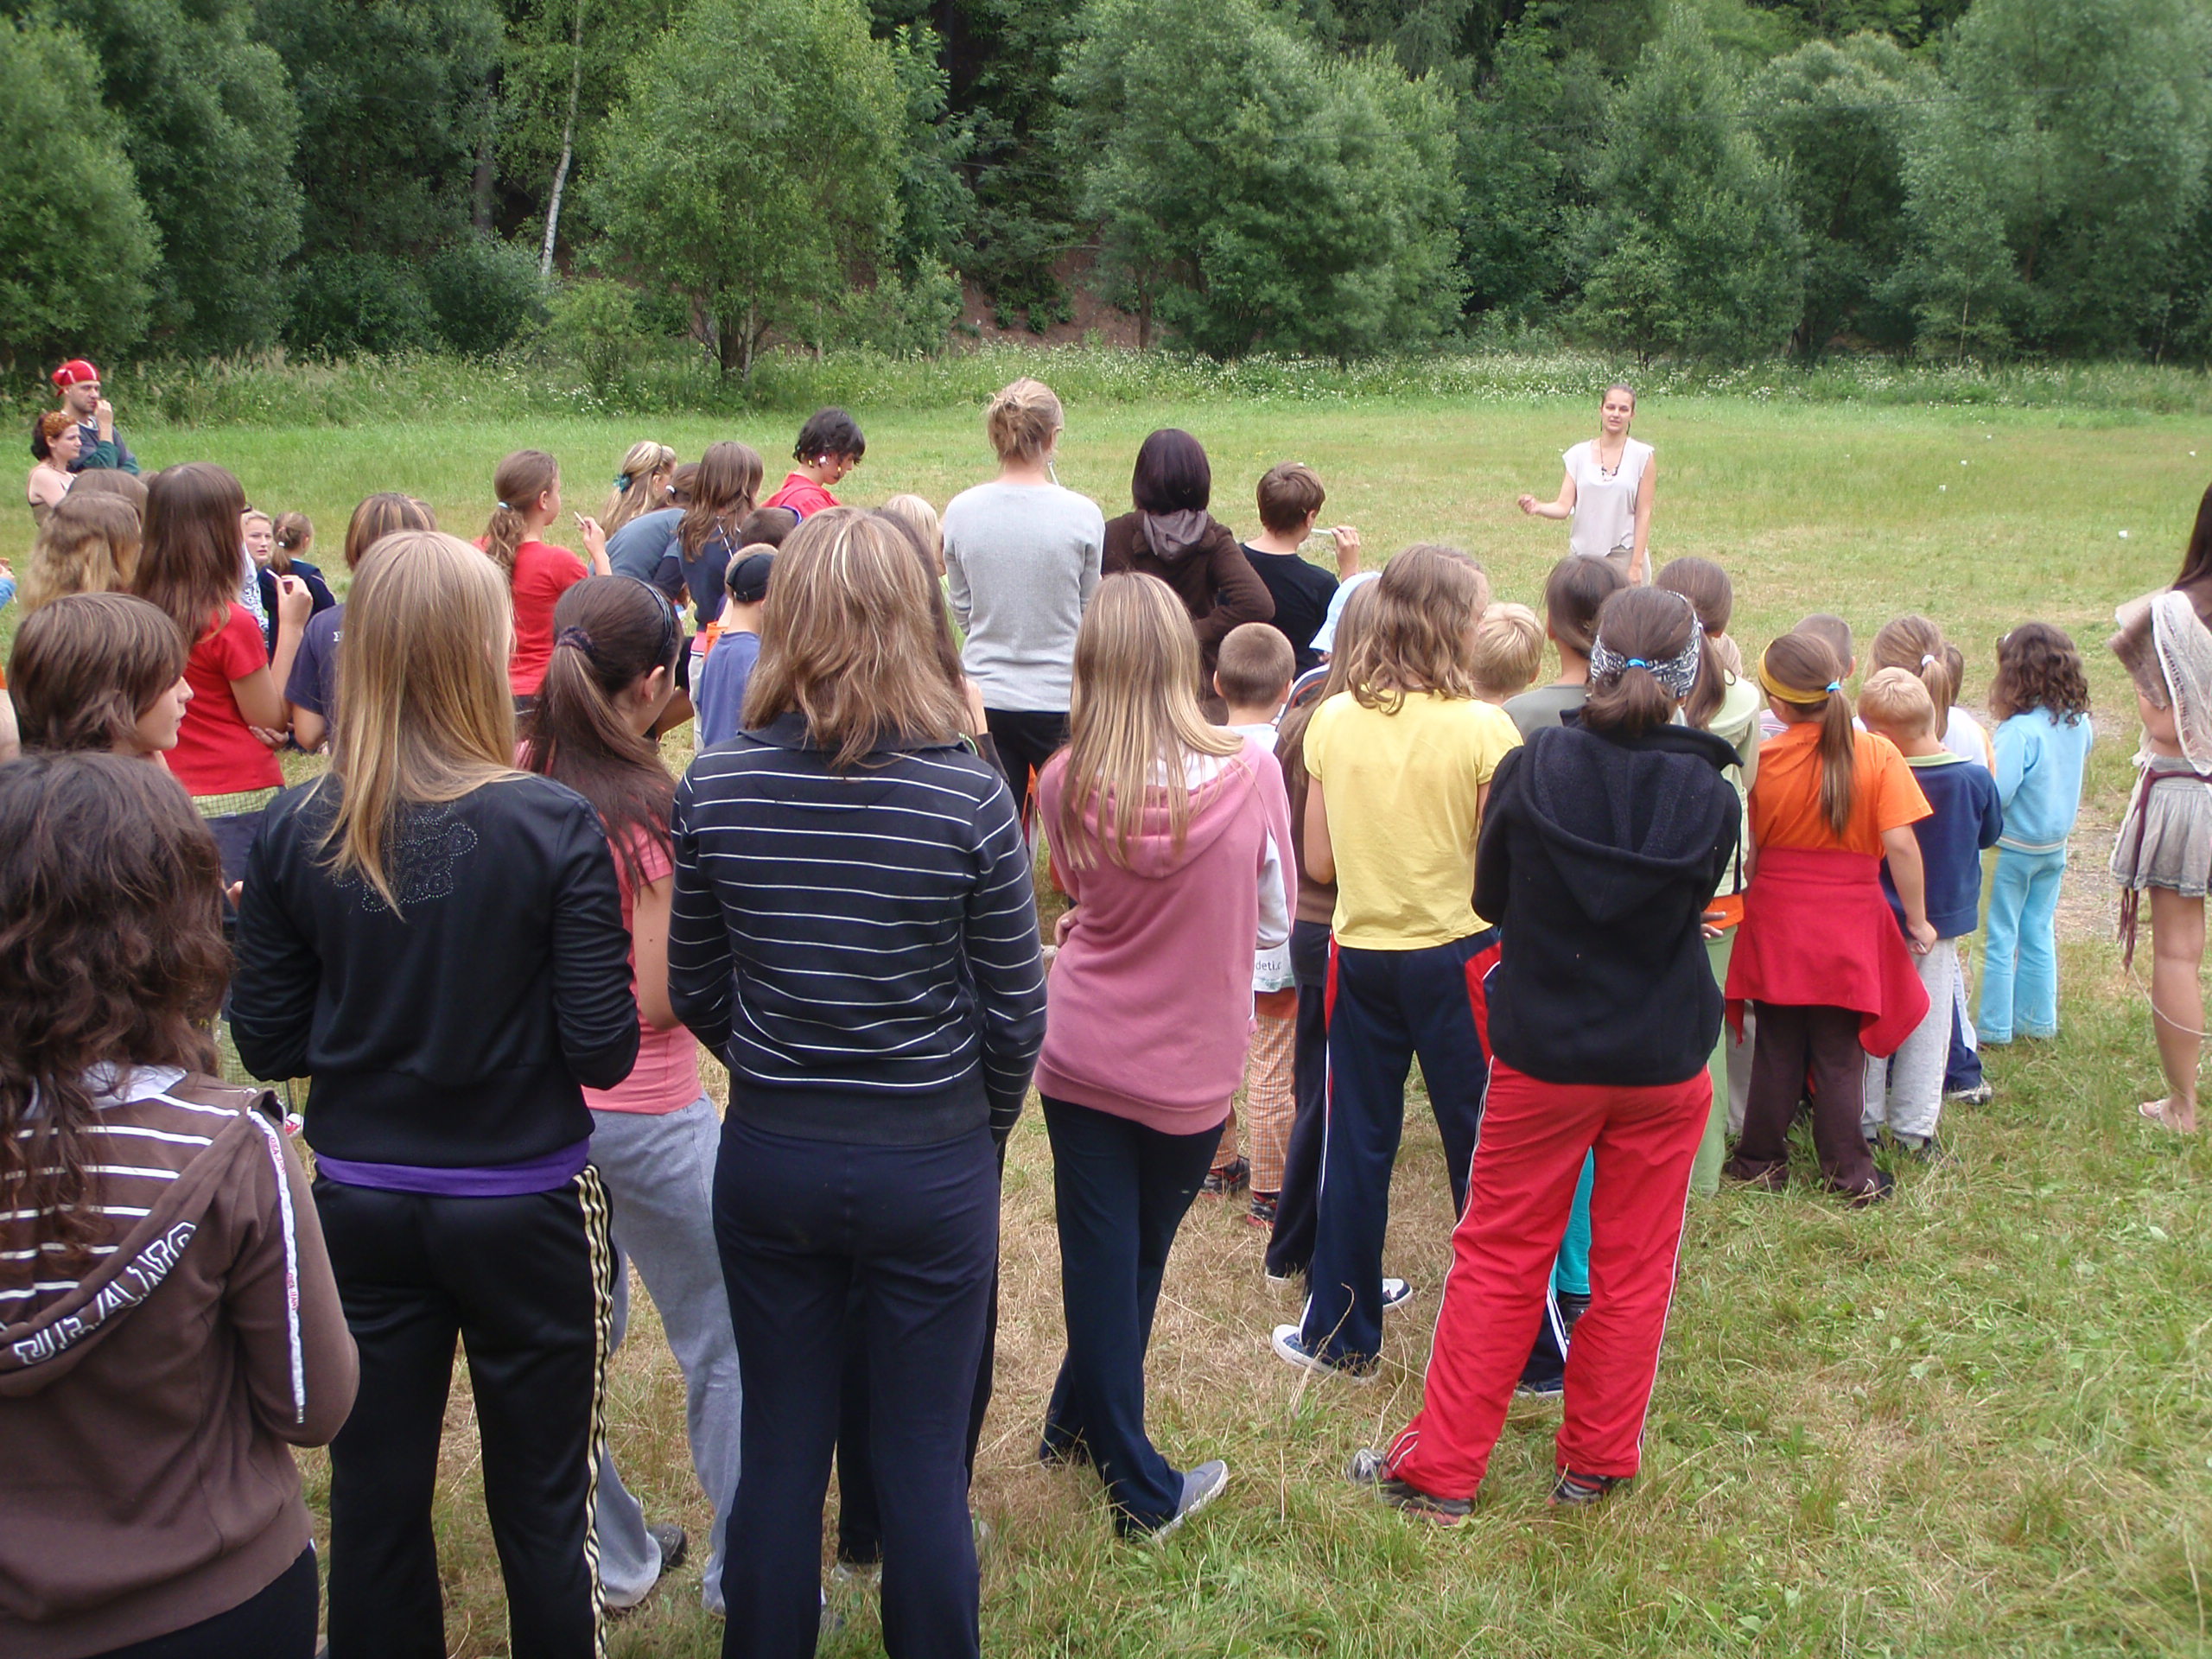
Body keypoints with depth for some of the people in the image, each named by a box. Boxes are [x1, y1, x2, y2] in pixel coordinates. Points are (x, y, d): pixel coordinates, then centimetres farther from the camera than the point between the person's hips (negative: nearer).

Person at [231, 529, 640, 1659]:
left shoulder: (295, 833, -8)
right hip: (523, 1204, -3)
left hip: (358, 1203, 3)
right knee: (539, 1506, 13)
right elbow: (603, 1052, -15)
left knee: (373, 1497, 16)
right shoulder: (555, 829, -17)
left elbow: (267, 1044, -2)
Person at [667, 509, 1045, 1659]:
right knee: (924, 1455, 12)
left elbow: (695, 988, 2)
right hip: (932, 1161, -2)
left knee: (779, 1448, 16)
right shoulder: (968, 795, -15)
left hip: (767, 1158, 2)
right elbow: (1015, 1011, -8)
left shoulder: (714, 786, -8)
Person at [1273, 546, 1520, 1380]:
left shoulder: (1332, 721, -2)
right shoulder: (1484, 730, -14)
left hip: (1360, 956, 4)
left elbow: (1318, 862, 3)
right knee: (1482, 1151, 6)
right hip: (1456, 957, -4)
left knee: (1355, 1146, 13)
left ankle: (1339, 1332, 24)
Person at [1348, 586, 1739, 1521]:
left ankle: (1442, 1469, 16)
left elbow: (1489, 897, -1)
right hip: (1665, 1063, 1)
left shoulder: (1530, 770, -14)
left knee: (1498, 1261, 10)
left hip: (1541, 1057, -1)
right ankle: (1597, 1461, 26)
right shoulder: (1710, 799, -12)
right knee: (1634, 1270, 14)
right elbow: (1695, 910, 4)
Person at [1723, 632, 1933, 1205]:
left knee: (1776, 1048, 14)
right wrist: (1917, 920, -4)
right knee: (1839, 1055, 9)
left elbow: (1747, 851, -2)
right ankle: (1850, 1173, 14)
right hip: (1849, 922, -1)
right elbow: (1901, 844, -14)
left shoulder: (1762, 761, -9)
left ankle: (1762, 1160, 22)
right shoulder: (1878, 755, -12)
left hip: (1776, 921, 1)